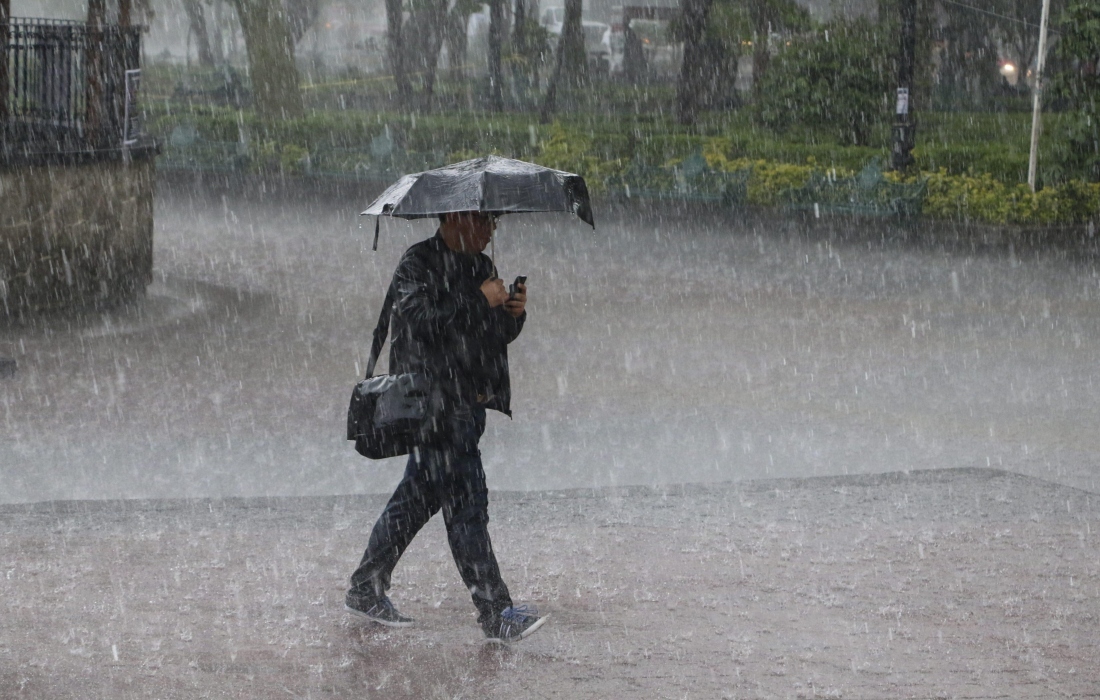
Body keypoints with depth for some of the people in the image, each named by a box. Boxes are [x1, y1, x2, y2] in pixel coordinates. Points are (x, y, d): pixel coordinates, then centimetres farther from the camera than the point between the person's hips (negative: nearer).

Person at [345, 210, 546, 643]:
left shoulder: (481, 266, 16)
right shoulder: (416, 265, -10)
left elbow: (497, 337, 21)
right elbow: (420, 320, -25)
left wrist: (513, 314, -1)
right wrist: (479, 300, -21)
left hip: (468, 403, 9)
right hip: (434, 403, -9)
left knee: (420, 496, 15)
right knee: (465, 500, -11)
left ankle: (365, 591, 26)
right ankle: (494, 613, -11)